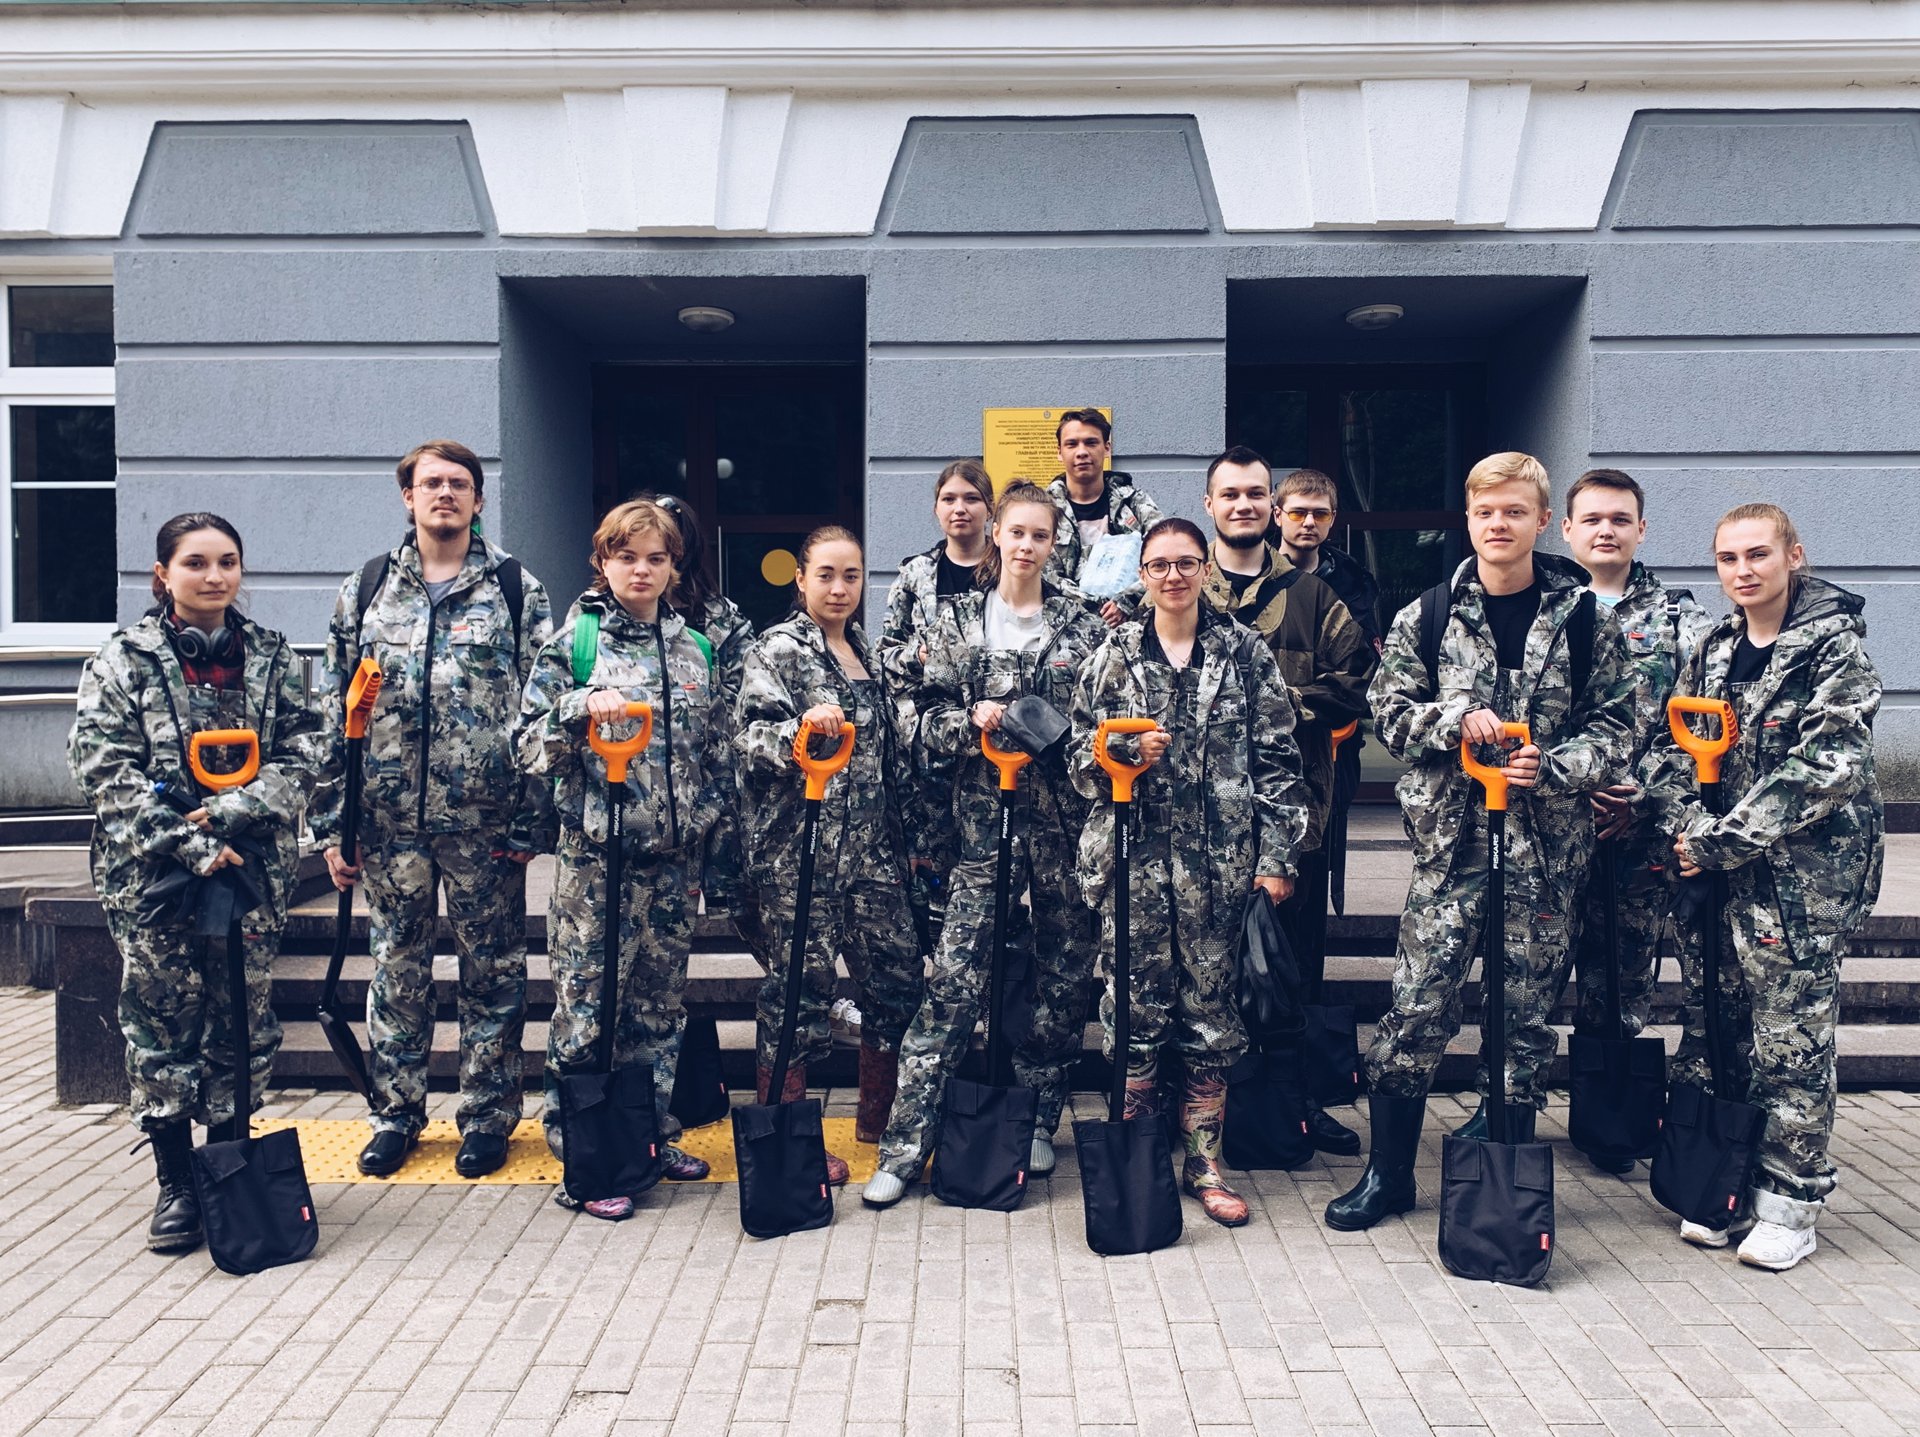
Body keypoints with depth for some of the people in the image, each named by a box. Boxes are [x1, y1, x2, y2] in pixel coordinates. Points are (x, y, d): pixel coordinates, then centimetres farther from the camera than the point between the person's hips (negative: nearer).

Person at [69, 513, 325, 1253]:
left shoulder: (271, 656, 6)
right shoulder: (123, 660, -1)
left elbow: (302, 752, 2)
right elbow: (105, 771, -7)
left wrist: (231, 810, -13)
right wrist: (188, 844, -16)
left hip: (254, 865, 2)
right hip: (151, 873, -2)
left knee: (244, 1015, 7)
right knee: (163, 1018, 4)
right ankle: (176, 1183, 16)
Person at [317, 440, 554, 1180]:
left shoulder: (516, 589, 2)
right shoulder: (365, 589, 8)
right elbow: (335, 709, 8)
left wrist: (535, 819, -8)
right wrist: (332, 823, 4)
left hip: (486, 818, -2)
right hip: (390, 816, 2)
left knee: (492, 970, 8)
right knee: (397, 967, 12)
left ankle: (487, 1116, 21)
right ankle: (395, 1113, 26)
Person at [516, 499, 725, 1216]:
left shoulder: (694, 648, 11)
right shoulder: (575, 641, -2)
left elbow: (717, 747, 17)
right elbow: (529, 742, -4)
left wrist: (711, 817, 12)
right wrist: (581, 705, -20)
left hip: (675, 853, 4)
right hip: (597, 851, -4)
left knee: (661, 999, 13)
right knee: (588, 1001, -1)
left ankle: (651, 1133, 27)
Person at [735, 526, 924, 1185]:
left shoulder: (866, 653, 16)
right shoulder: (777, 650, -6)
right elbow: (751, 735, -17)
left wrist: (901, 836, 21)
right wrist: (802, 729, -36)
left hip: (870, 847, 7)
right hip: (799, 849, -7)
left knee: (898, 970, 9)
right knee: (801, 981, -1)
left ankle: (877, 1117, 27)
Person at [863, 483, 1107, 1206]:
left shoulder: (1081, 625, 7)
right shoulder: (958, 619, 6)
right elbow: (931, 720, 4)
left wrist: (1063, 734, -10)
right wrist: (974, 719, -15)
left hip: (1064, 818, 2)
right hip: (985, 818, -1)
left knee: (1062, 975, 7)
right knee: (955, 977, -5)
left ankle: (1037, 1124, 25)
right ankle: (906, 1143, 0)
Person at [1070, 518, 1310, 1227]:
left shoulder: (1244, 651, 5)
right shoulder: (1114, 655, 7)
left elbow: (1278, 758, 3)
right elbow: (1080, 756, 8)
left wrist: (1278, 856, -2)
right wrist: (1127, 754, -13)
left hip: (1219, 857, 0)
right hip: (1132, 853, 0)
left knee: (1212, 1004, 4)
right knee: (1137, 1001, 2)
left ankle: (1203, 1158, 18)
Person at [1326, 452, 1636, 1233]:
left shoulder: (1585, 619, 1)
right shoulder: (1426, 618, 3)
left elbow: (1614, 728, 2)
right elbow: (1390, 711, 5)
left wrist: (1551, 766, -15)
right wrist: (1458, 720, -13)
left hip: (1545, 845, 0)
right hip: (1451, 839, 0)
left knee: (1526, 1013, 9)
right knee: (1417, 1006, 0)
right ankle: (1388, 1171, 17)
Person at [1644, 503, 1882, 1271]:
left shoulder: (1834, 647, -7)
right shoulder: (1714, 650, 10)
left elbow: (1825, 768, -16)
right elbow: (1670, 746, 8)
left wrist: (1724, 843, -17)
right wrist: (1687, 825, -11)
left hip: (1800, 878, -5)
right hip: (1711, 874, 6)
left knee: (1791, 1040, 1)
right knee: (1712, 1032, 10)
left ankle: (1788, 1200, 15)